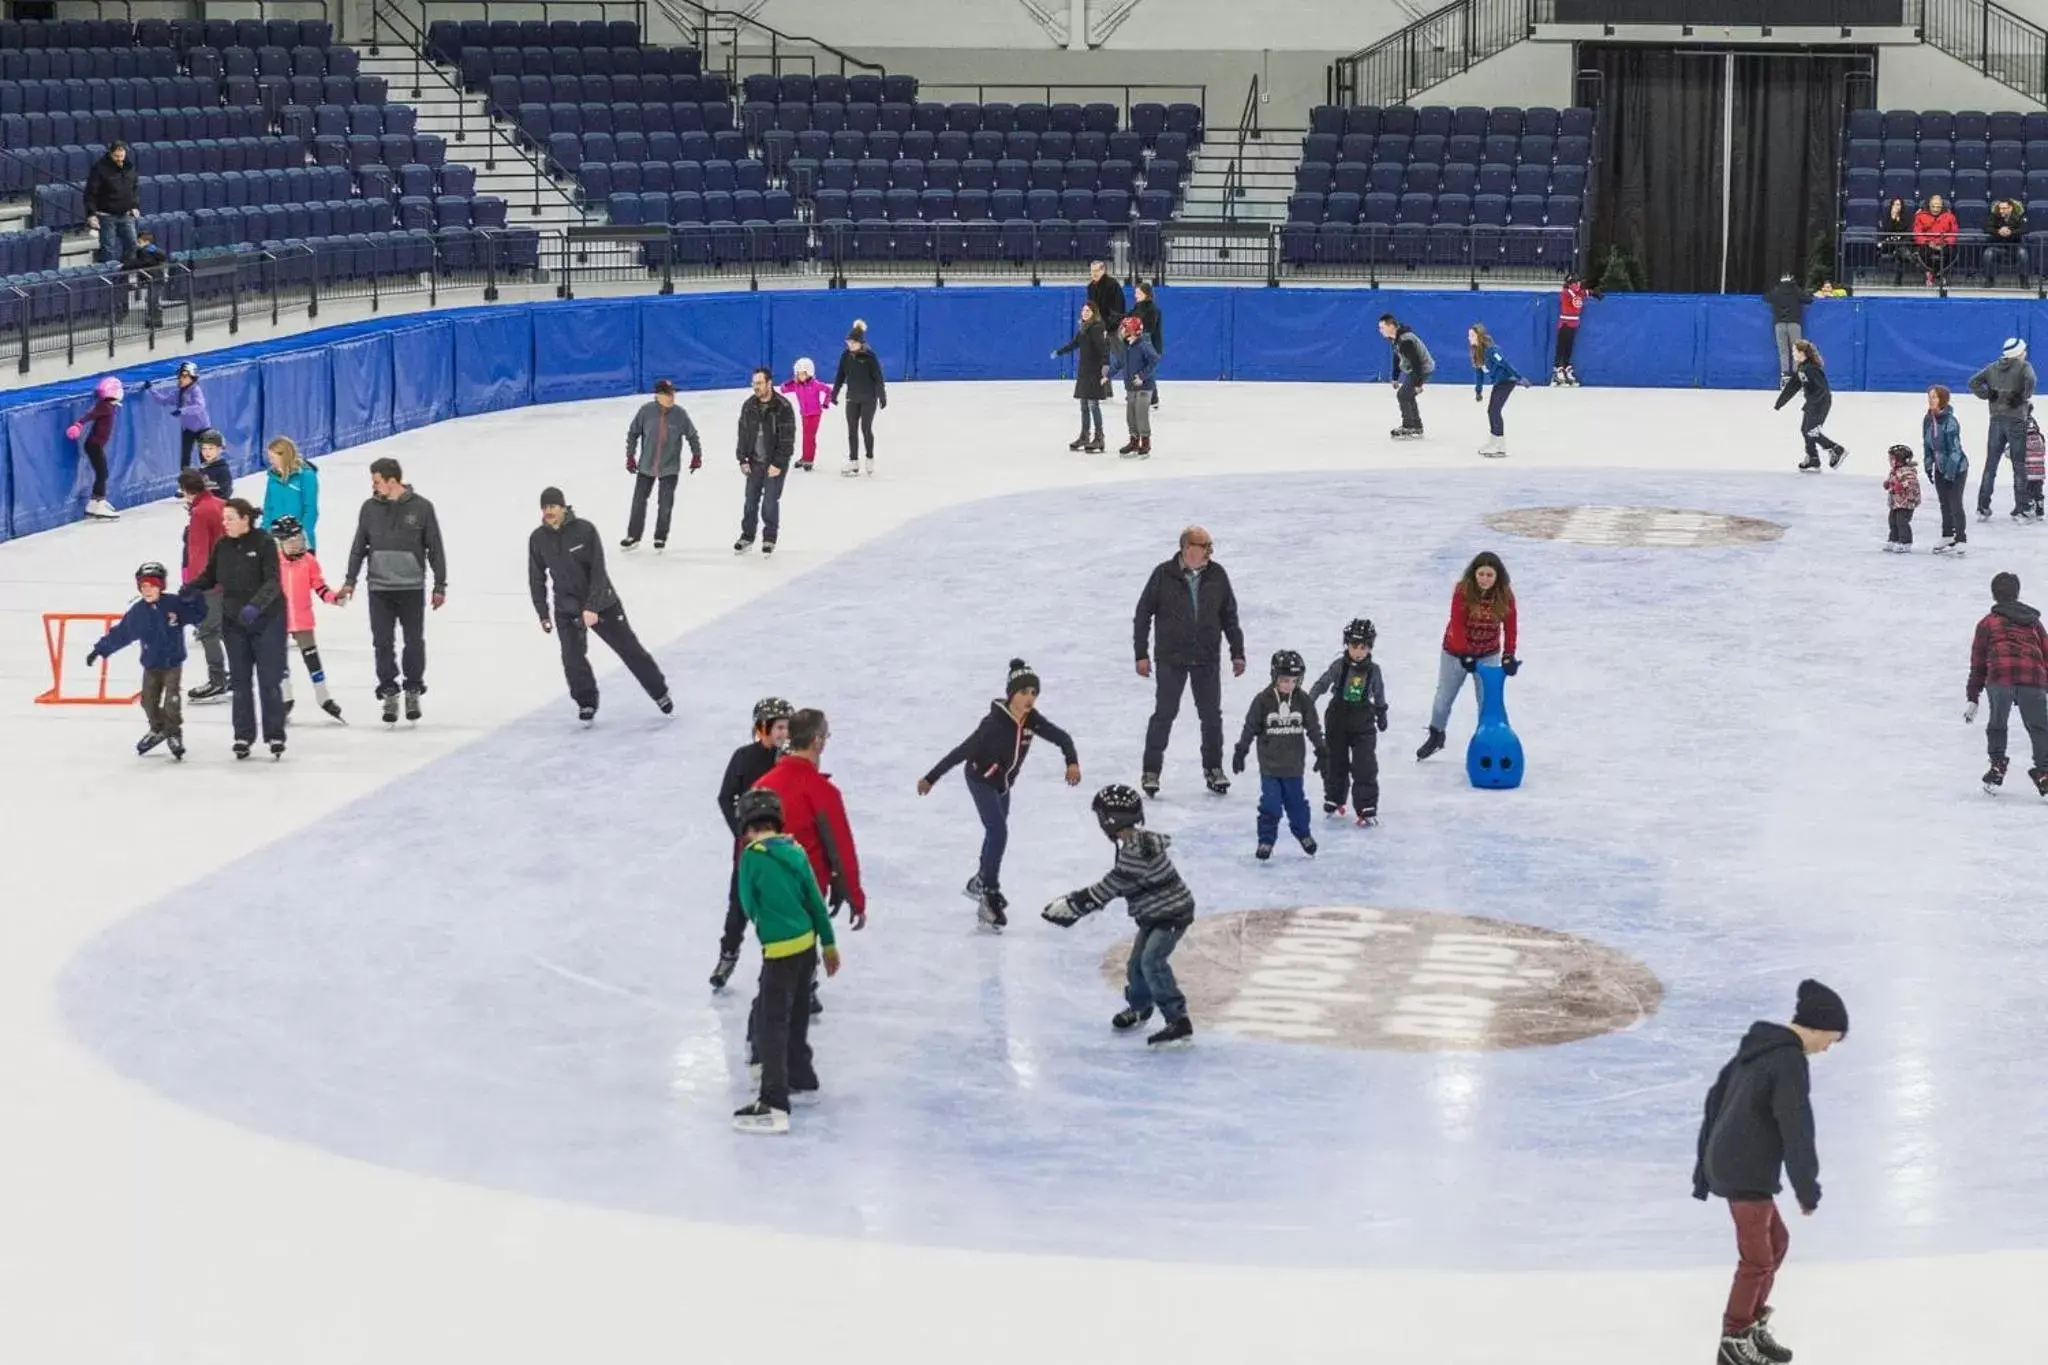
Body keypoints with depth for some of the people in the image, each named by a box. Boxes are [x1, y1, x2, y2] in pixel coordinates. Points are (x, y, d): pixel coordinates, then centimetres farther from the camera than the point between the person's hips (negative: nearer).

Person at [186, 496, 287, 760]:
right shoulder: (222, 546, 2)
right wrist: (189, 589, -11)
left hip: (267, 620, -5)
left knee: (269, 680, -3)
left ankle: (275, 736, 5)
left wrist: (255, 605, -35)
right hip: (234, 621, 5)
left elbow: (272, 582, -21)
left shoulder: (264, 542, -14)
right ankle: (243, 736, 16)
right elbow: (210, 577, 9)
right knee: (240, 681, 9)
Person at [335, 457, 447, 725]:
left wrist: (440, 585, 1)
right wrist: (350, 581, 6)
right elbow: (359, 546, 11)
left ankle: (413, 692, 19)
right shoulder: (370, 508, 3)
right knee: (382, 642, 1)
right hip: (379, 588, 2)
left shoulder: (421, 507, -4)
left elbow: (435, 549, 1)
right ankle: (389, 694, 11)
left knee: (414, 641, 3)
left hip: (412, 588, -2)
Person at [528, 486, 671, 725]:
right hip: (566, 608, 2)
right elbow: (536, 578, 2)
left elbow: (598, 571, -18)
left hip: (600, 602, -2)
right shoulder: (538, 539, -8)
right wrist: (543, 614, 1)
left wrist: (592, 607, -25)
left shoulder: (585, 530, -18)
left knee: (629, 649, 6)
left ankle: (660, 692, 23)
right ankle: (586, 703, 14)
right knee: (572, 658, -9)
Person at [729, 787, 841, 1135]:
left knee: (771, 1024, -7)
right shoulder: (795, 851, 6)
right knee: (795, 1017, 23)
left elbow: (748, 905, -4)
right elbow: (815, 900, 10)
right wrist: (829, 943, 19)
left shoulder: (752, 855, -13)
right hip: (807, 943, 7)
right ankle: (801, 1080, 39)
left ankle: (774, 1105, -13)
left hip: (781, 950, -7)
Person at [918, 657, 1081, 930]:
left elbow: (1062, 737, -7)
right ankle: (990, 895, -12)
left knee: (996, 832, 22)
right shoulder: (995, 722, -33)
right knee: (999, 832, -19)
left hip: (1004, 784, 7)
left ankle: (980, 882, 43)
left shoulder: (1032, 719, -17)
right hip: (981, 779, -7)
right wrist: (931, 778, -27)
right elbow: (963, 751, -31)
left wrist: (1072, 762, -27)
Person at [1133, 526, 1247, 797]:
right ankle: (1151, 770, 9)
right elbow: (1142, 614, -2)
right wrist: (1141, 654, -3)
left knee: (1212, 715, 7)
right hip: (1171, 659, -3)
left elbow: (1229, 616, 10)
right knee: (1164, 714, -1)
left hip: (1206, 660, 3)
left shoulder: (1217, 575, 1)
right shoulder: (1163, 575, -8)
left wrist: (1237, 653, 9)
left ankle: (1213, 768, 21)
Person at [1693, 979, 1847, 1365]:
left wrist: (1703, 1171, 23)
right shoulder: (1790, 1062, -18)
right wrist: (1807, 1189, -10)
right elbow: (1796, 1130, -19)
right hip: (1747, 1174, -10)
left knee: (1776, 1240, 22)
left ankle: (1754, 1325, 31)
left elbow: (1715, 1101, 18)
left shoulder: (1757, 1047, 11)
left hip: (1726, 1164, 10)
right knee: (1757, 1259, 2)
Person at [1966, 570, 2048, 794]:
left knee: (1997, 725, 19)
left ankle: (1997, 769, 14)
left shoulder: (1988, 623, 22)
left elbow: (1978, 663, 20)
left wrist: (1972, 698, 23)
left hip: (2000, 678, -1)